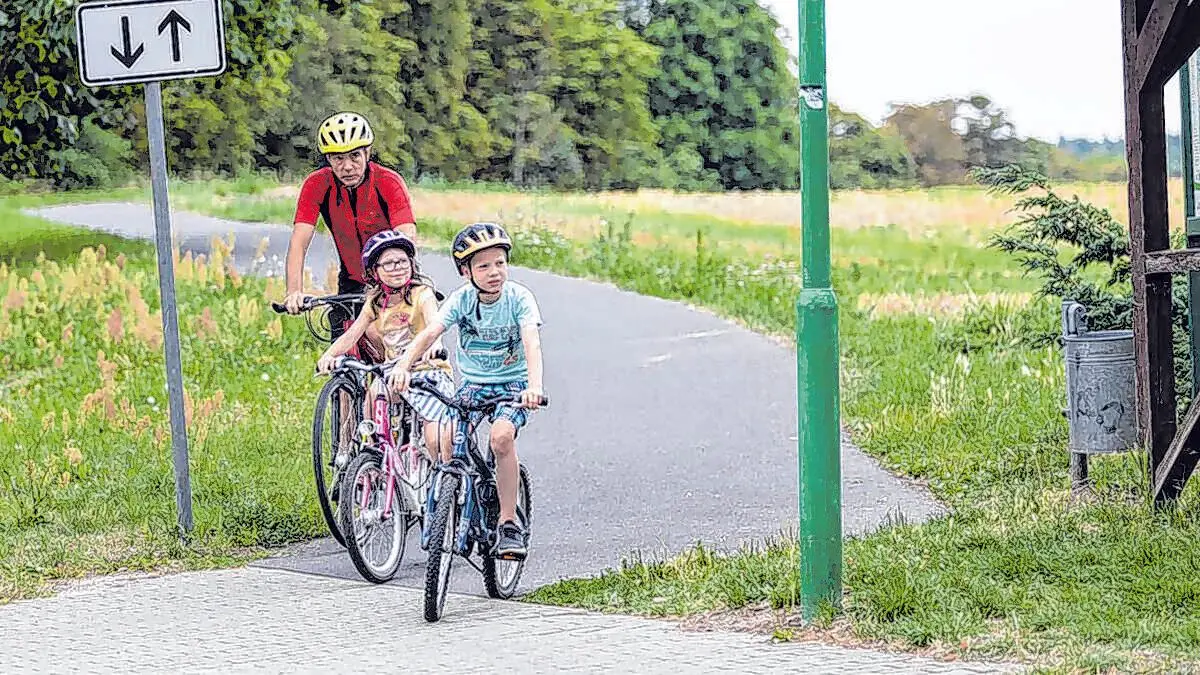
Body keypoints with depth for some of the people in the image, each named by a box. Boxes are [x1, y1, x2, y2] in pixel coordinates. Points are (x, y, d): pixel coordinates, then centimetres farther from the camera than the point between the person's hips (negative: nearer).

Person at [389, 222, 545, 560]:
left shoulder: (519, 298, -15)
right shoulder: (462, 298, -9)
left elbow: (531, 343, -29)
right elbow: (430, 332, -22)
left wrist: (534, 386, -47)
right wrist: (403, 365, -40)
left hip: (513, 383, -3)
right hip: (473, 383, 3)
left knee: (501, 436, -30)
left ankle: (509, 522, -17)